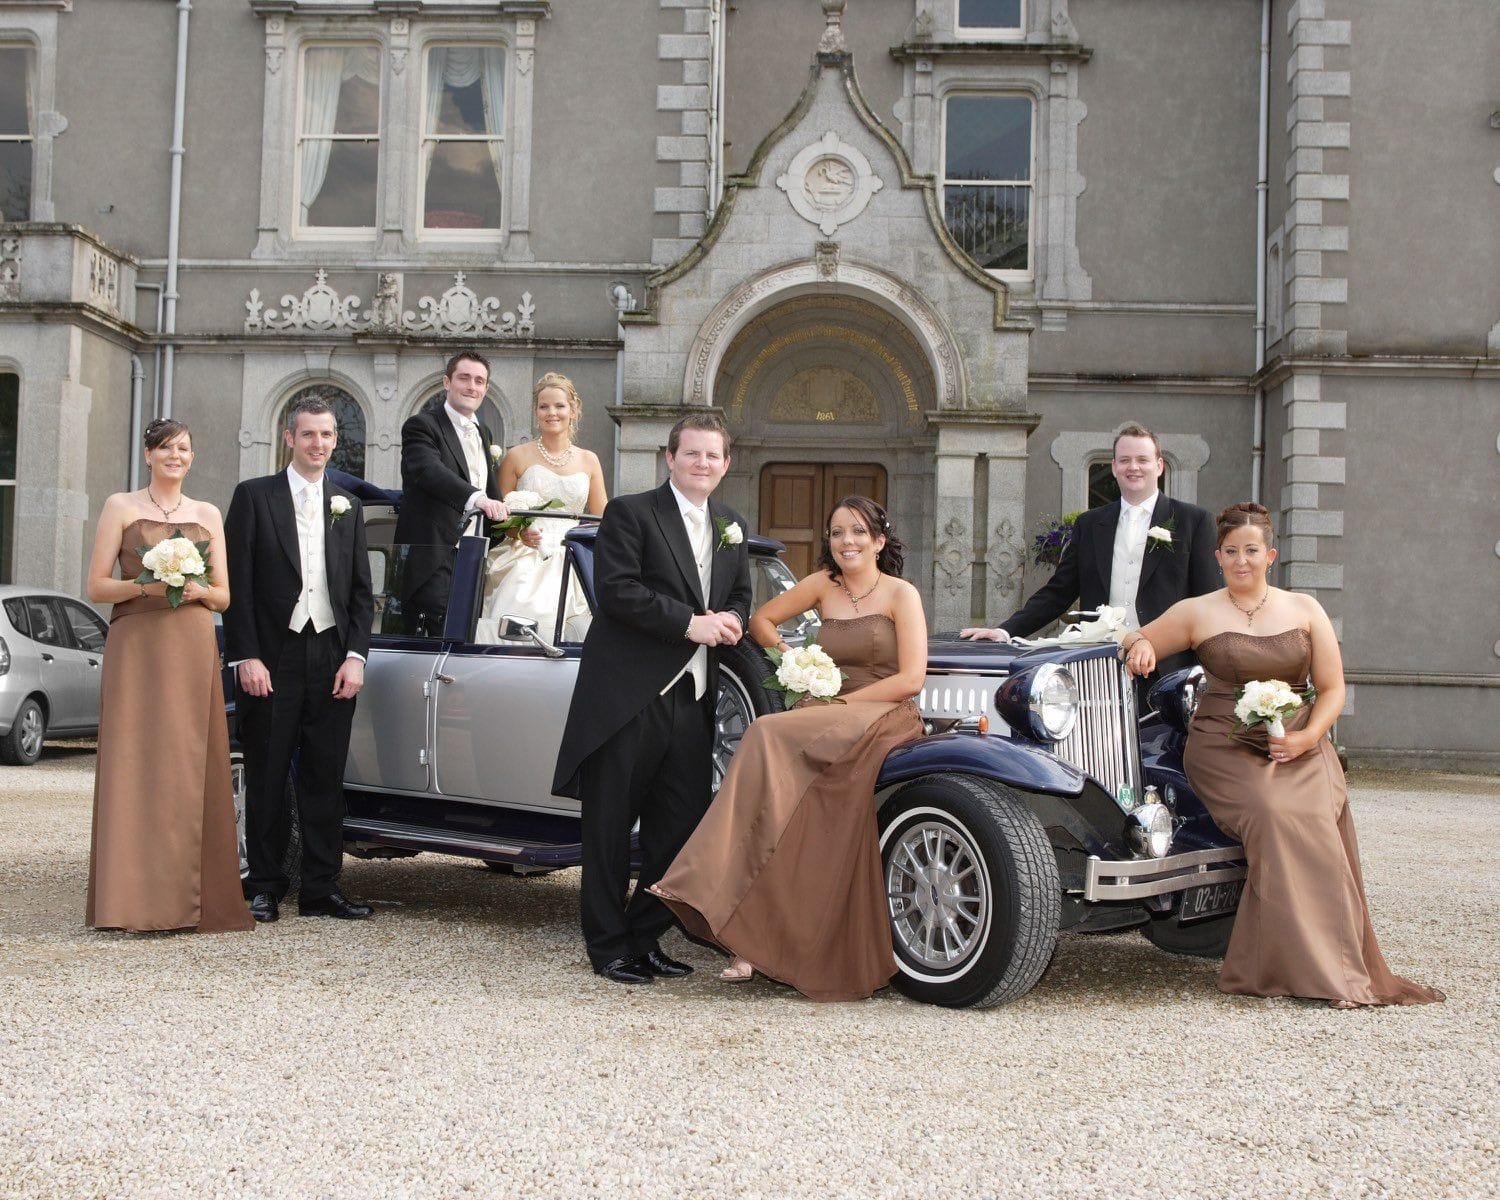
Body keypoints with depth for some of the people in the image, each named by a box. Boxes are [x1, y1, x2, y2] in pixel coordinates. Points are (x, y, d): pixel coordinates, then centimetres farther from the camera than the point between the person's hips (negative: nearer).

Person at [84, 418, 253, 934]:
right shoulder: (121, 506, 8)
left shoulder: (208, 515, 16)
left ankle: (192, 897, 5)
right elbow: (97, 586, 2)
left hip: (194, 650, 3)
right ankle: (136, 898, -6)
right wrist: (148, 585, -14)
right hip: (136, 645, -3)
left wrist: (197, 590, -6)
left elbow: (224, 596, 15)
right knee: (135, 764, -7)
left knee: (192, 767, 0)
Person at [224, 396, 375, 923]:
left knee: (325, 778, 5)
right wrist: (246, 657, -10)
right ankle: (265, 888, 12)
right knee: (267, 777, 3)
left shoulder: (348, 506, 14)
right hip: (272, 660, -3)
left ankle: (321, 889, 11)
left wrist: (355, 656, 0)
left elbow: (361, 589, 12)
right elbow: (237, 583, -2)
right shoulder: (254, 496, 3)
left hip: (332, 659, 3)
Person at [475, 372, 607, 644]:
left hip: (572, 567, 2)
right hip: (526, 559, -2)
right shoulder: (517, 457, 5)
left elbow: (602, 519, 17)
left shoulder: (588, 461, 12)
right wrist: (519, 532, -10)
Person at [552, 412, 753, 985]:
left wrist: (732, 621, 0)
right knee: (611, 827, 2)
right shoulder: (629, 512, -3)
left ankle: (646, 939, 21)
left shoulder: (733, 529, 18)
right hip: (628, 696, -6)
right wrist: (690, 623, -18)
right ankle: (608, 947, 12)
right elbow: (616, 590, -14)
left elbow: (741, 596, 25)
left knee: (681, 826, 8)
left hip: (693, 700, 6)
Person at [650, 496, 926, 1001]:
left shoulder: (901, 595, 2)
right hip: (828, 718, 4)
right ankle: (754, 936, -29)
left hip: (884, 718, -4)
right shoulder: (824, 584, 14)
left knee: (770, 736, -31)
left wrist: (842, 701, -10)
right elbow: (762, 619, 26)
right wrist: (791, 655, 8)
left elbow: (911, 679, -7)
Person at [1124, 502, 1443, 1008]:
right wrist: (1141, 644, -13)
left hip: (1297, 745, 2)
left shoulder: (1304, 610, 12)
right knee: (1274, 817, -31)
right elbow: (1136, 644, 12)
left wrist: (1307, 737, -7)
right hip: (1225, 748, -2)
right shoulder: (1196, 612, 8)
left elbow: (1332, 689, 10)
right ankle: (1322, 969, -24)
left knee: (1317, 821, -28)